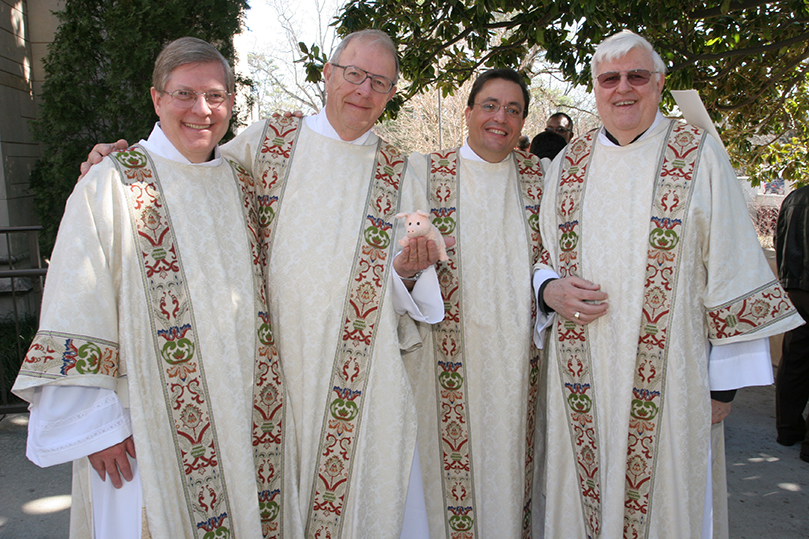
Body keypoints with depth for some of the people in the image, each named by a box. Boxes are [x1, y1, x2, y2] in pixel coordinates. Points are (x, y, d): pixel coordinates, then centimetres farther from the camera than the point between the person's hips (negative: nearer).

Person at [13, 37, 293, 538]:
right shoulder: (110, 186, -8)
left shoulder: (242, 187, 7)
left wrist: (270, 409, 13)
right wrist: (95, 422, -12)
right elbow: (77, 317, -10)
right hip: (149, 426, -4)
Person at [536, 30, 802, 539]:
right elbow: (543, 256, 17)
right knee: (585, 496, 11)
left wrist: (725, 376, -4)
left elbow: (732, 268, -2)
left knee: (666, 496, 7)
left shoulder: (700, 155, 0)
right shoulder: (568, 163, 10)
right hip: (583, 372, 3)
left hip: (667, 372, -2)